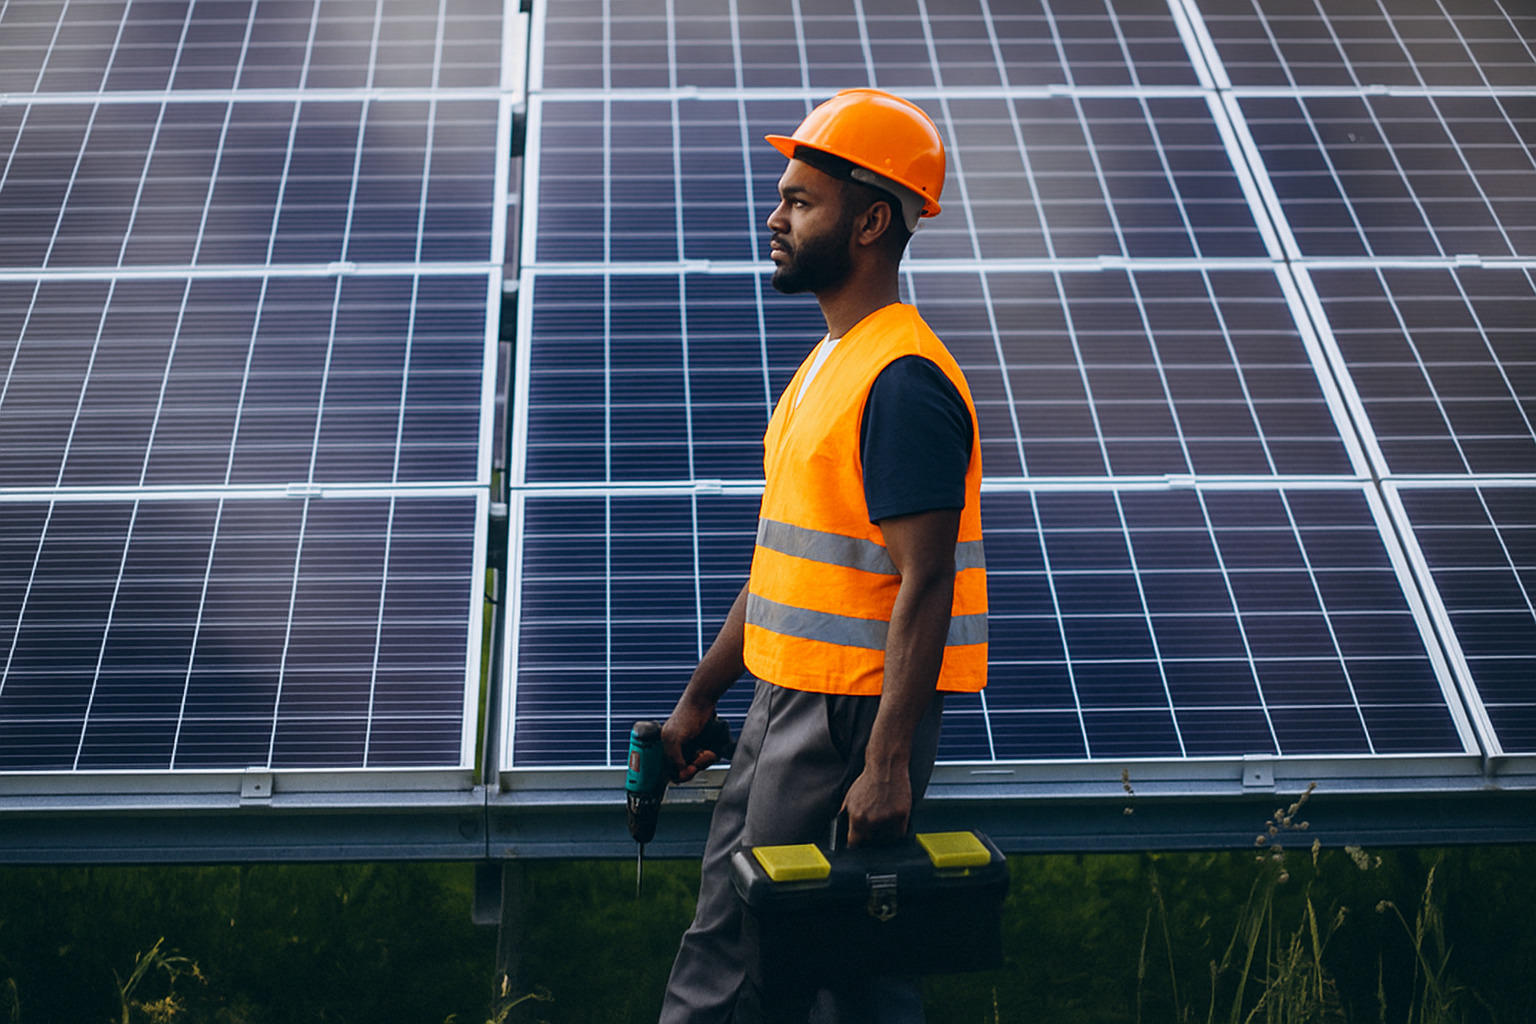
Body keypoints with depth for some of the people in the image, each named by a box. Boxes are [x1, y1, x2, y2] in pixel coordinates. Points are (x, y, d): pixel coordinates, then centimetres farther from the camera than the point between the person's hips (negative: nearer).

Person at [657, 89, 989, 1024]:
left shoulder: (903, 383, -17)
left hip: (853, 718, -10)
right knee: (722, 948, 14)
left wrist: (887, 763, -25)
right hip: (790, 702, 10)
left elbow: (925, 586, -21)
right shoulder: (830, 363, 15)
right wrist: (699, 699, 22)